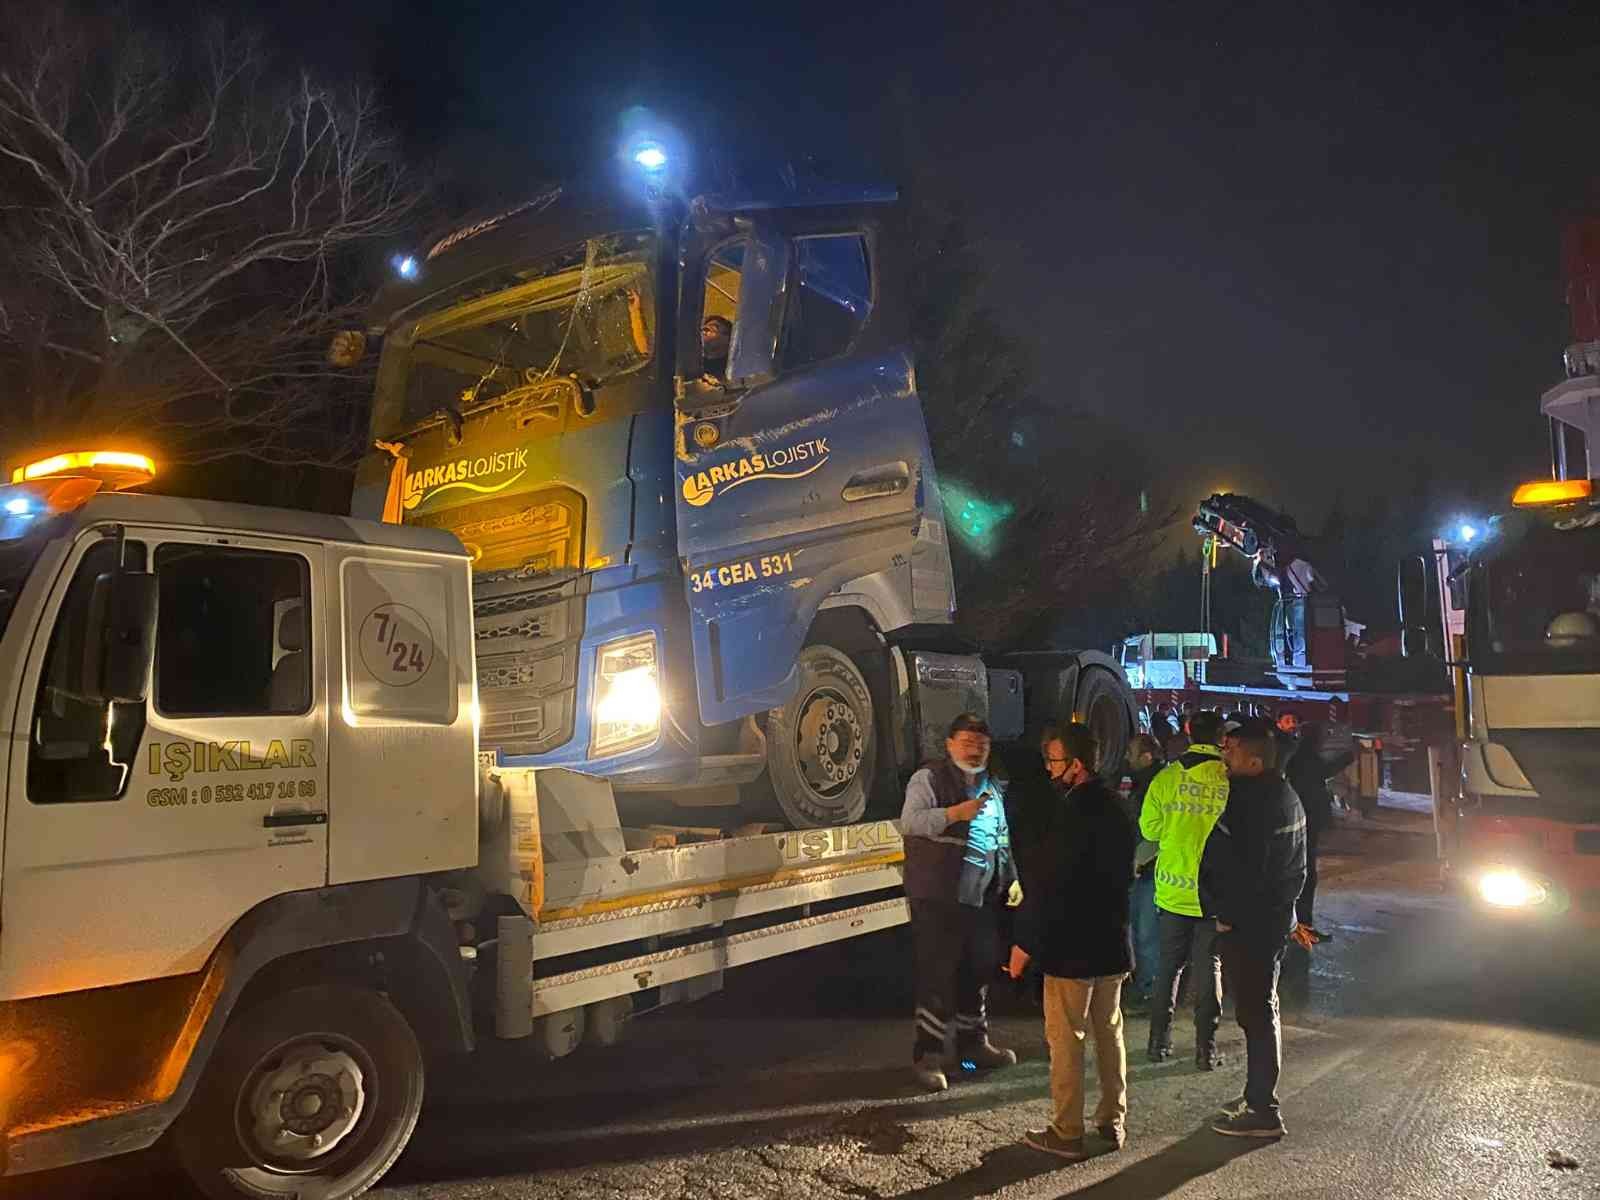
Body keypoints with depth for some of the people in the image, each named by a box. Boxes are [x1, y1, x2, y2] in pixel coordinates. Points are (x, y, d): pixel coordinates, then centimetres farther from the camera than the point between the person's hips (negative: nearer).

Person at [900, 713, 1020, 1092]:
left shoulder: (991, 788, 18)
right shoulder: (929, 779, -7)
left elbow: (1001, 840, 27)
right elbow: (909, 822, -22)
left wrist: (1012, 879, 18)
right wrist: (956, 813, -31)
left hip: (982, 898, 8)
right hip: (937, 899, -7)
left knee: (979, 971, 17)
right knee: (937, 975, -3)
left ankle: (973, 1041, 34)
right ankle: (928, 1055, 7)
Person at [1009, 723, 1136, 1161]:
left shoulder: (1076, 815, -22)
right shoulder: (1116, 808, 6)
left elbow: (1051, 886, -22)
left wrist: (1025, 943, -15)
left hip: (1073, 947, -9)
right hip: (1113, 943, 9)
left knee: (1066, 1040, 2)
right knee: (1109, 1032, 18)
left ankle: (1067, 1134, 11)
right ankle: (1112, 1121, 28)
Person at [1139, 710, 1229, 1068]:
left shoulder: (1165, 777, -7)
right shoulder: (1232, 780, -11)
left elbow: (1149, 828, 1)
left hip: (1173, 891, 1)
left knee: (1169, 965, 15)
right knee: (1209, 968, 11)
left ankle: (1159, 1042, 20)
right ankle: (1206, 1049, 16)